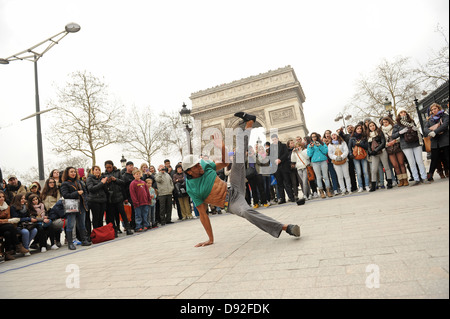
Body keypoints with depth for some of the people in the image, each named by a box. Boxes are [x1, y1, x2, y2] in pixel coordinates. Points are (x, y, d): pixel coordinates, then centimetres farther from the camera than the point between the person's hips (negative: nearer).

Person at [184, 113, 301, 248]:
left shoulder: (205, 165, 0)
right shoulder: (192, 189, -13)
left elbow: (225, 163, 14)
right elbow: (203, 214, -9)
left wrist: (223, 147, -5)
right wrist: (210, 239, -8)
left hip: (234, 189, 5)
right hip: (230, 203, -5)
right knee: (246, 211, -38)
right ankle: (285, 227, -36)